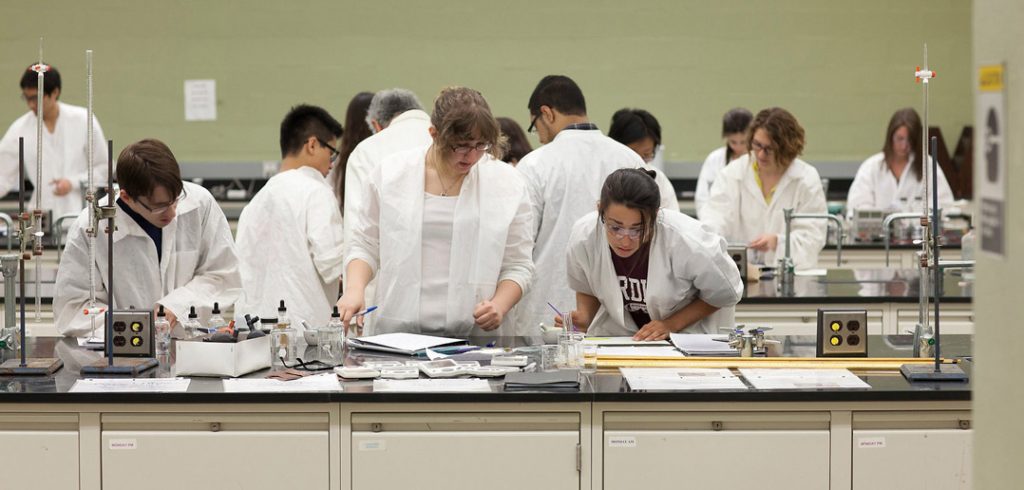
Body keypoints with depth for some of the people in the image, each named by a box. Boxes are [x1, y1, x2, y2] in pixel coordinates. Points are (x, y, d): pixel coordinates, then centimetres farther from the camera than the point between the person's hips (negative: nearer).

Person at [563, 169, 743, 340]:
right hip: (617, 336, 2)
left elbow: (725, 294, -7)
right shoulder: (583, 237, -18)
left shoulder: (687, 242, -27)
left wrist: (672, 324, -16)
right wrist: (584, 318, -14)